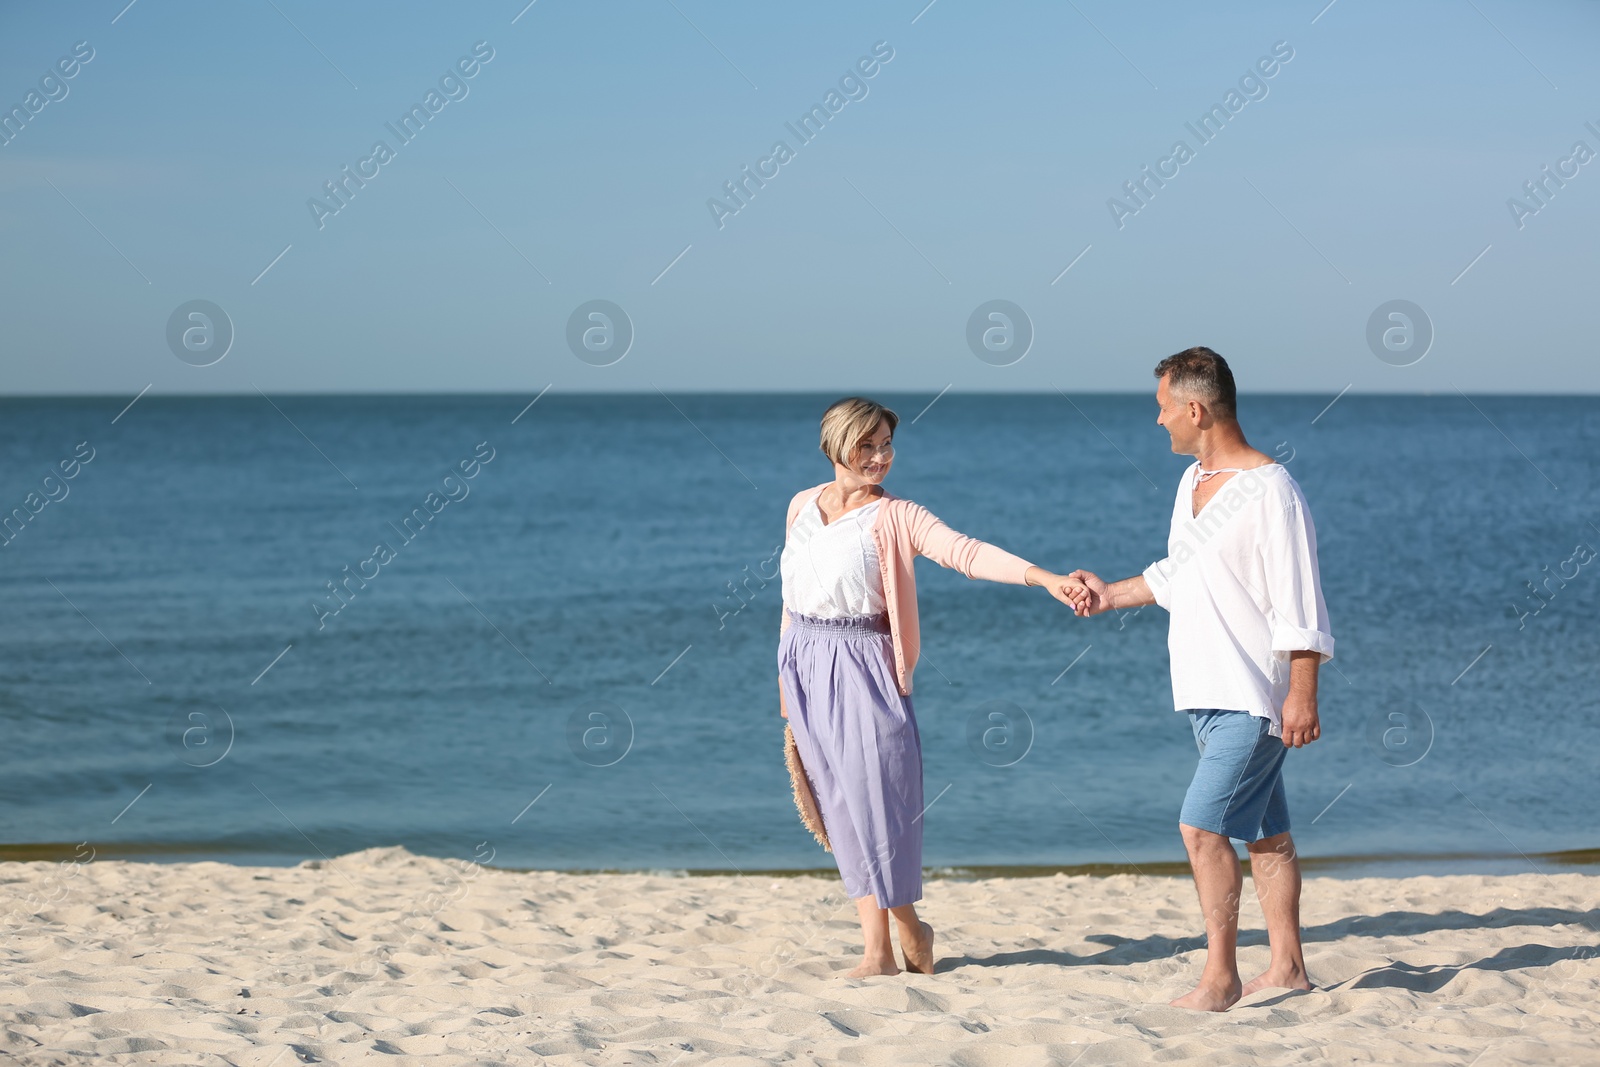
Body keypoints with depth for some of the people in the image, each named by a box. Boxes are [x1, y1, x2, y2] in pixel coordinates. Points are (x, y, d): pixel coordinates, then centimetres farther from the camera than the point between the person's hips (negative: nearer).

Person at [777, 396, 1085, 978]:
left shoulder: (894, 516, -5)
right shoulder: (802, 505, 10)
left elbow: (965, 552, -19)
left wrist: (1044, 576, -33)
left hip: (862, 668, -4)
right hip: (805, 665, 4)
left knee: (875, 796, -9)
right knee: (841, 804, 3)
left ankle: (893, 937, 8)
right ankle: (878, 945, 6)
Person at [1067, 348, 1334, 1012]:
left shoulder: (1271, 491, -15)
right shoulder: (1192, 482, 12)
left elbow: (1300, 606, -18)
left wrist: (1302, 695, -21)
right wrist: (1110, 595, 30)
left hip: (1254, 696, -9)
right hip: (1207, 692, 9)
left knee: (1201, 824, -13)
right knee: (1263, 832, 13)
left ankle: (1220, 977, -6)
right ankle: (1287, 966, 20)